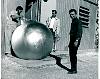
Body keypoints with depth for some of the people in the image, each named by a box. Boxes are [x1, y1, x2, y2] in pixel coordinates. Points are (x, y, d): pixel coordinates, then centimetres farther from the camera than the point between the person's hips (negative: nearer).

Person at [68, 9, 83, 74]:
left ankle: (74, 70, 0)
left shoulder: (78, 22, -10)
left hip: (75, 40, -9)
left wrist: (77, 40, -26)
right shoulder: (73, 22, 18)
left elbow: (80, 32, -18)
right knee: (71, 54, 9)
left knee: (73, 55, -7)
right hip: (72, 40, 9)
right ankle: (73, 69, 18)